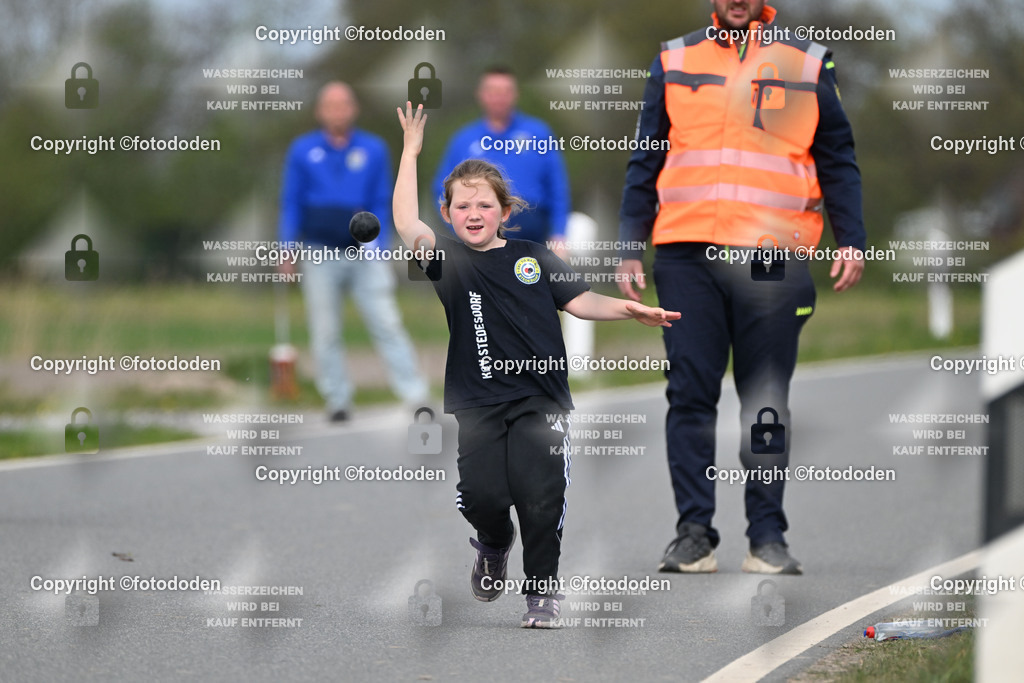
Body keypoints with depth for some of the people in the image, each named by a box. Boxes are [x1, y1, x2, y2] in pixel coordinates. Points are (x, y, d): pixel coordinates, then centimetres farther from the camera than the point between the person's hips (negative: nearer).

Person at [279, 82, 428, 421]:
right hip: (320, 256, 1)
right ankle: (337, 402, 11)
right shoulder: (303, 151, 6)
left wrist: (375, 242, -6)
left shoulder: (374, 149, 6)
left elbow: (382, 202, 7)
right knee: (326, 333, 2)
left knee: (387, 324, -7)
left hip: (364, 254, -1)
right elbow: (291, 203, 9)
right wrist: (288, 247, 1)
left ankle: (415, 397, -9)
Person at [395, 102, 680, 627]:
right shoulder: (448, 260, 6)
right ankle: (494, 544, 23)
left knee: (540, 497, -9)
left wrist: (627, 309, -8)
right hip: (476, 401, 0)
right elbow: (407, 225, -9)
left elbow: (580, 302, 10)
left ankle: (542, 592, 9)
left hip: (538, 397, 0)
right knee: (480, 495, -13)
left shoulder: (533, 257, 10)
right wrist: (410, 152, -10)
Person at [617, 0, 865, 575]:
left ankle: (768, 537, 4)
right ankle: (694, 533, 2)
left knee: (767, 401, 0)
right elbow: (646, 162, 16)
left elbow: (838, 161, 12)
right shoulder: (674, 61, 14)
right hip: (686, 257, 1)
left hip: (774, 257, -1)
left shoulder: (809, 63, 11)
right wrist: (631, 248, 10)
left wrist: (851, 241, 2)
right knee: (690, 394, -1)